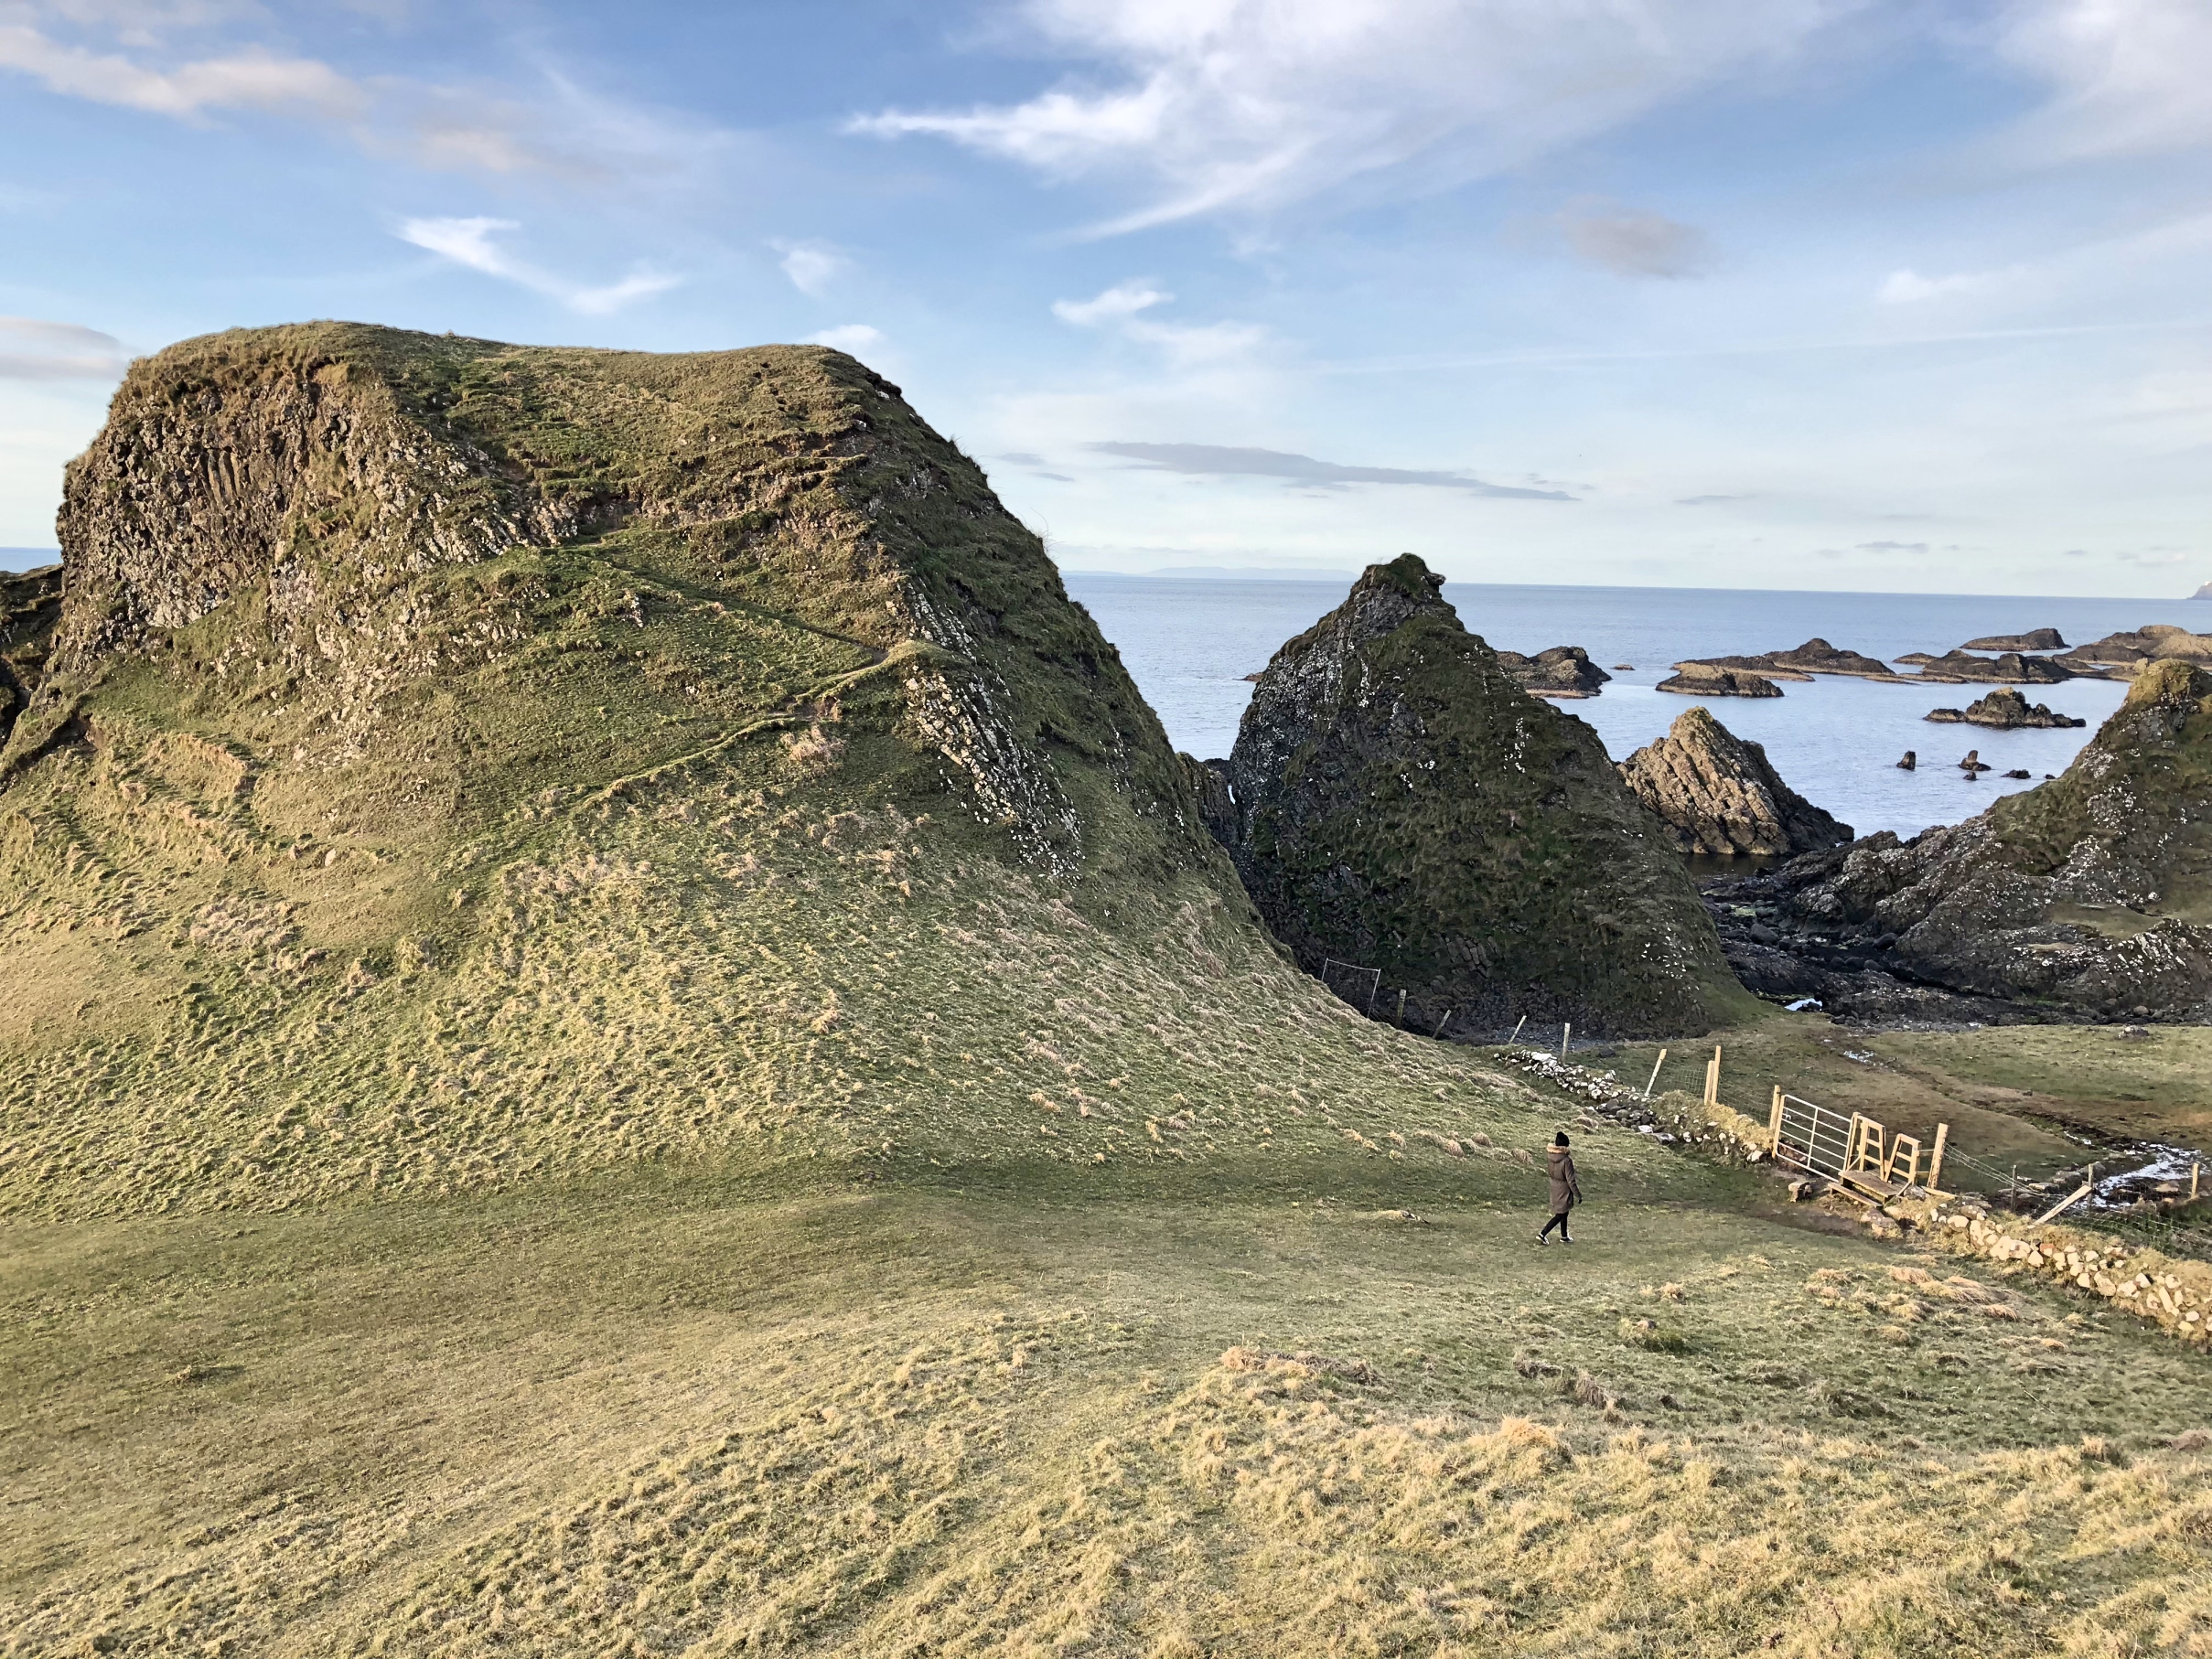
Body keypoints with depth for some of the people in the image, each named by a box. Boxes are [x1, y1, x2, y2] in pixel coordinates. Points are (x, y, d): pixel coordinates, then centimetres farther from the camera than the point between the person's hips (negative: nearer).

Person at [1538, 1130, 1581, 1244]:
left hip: (1554, 1187, 7)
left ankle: (1564, 1237, 37)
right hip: (1564, 1190, -7)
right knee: (1559, 1215, 7)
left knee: (1564, 1213, 24)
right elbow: (1571, 1181, -22)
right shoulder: (1566, 1161, -29)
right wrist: (1578, 1195, -11)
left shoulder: (1549, 1156, -11)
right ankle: (1542, 1234, 4)